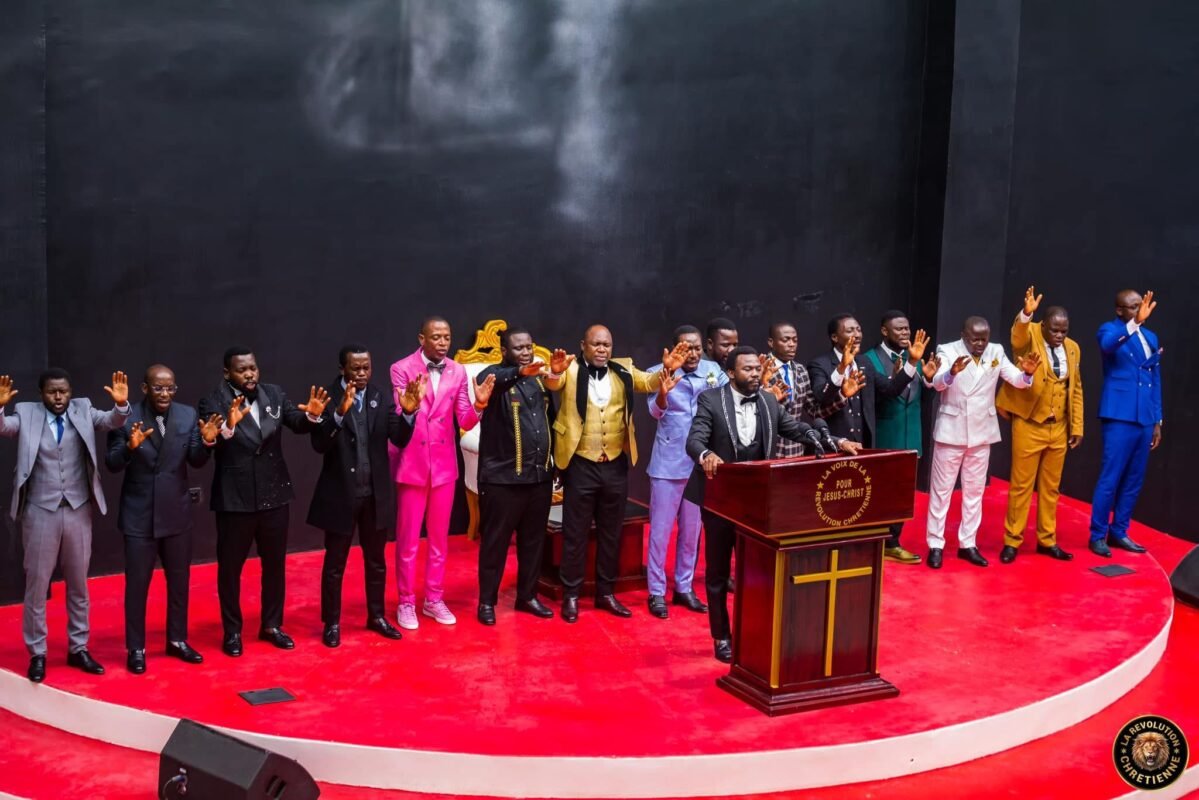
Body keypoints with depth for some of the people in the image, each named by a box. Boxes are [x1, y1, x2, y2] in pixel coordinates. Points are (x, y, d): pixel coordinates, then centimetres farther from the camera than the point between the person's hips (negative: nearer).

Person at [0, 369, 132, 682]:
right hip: (40, 512, -2)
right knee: (36, 585, 6)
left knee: (78, 584, 12)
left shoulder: (83, 410, 2)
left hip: (78, 510, 2)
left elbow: (111, 421, -10)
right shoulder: (27, 414, -2)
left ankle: (78, 648, 24)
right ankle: (37, 653, 17)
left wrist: (121, 405, -31)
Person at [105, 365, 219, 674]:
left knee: (179, 581, 15)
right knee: (137, 584, 4)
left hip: (176, 513, 4)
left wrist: (206, 442, -22)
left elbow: (196, 462, -3)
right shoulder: (126, 418, -12)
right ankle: (135, 648, 16)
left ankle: (177, 640, 31)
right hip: (139, 515, -4)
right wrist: (130, 447, -34)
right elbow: (112, 465, -15)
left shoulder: (188, 415, -3)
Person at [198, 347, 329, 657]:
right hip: (234, 498, -4)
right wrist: (228, 427, -46)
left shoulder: (274, 394, 2)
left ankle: (271, 625, 29)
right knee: (230, 566, 8)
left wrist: (312, 415, -29)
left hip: (274, 494, 4)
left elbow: (297, 423, -8)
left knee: (275, 563, 15)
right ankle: (232, 631, 22)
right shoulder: (214, 403, -12)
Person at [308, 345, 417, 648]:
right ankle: (331, 622, 19)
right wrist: (340, 413, -35)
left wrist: (408, 413, -26)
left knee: (376, 560, 16)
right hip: (340, 493, -4)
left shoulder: (382, 398, 2)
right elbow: (319, 444, -21)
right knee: (335, 563, 7)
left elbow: (400, 439, -6)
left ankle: (376, 616, 30)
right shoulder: (328, 397, -10)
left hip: (375, 493, 4)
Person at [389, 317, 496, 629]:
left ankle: (434, 600, 24)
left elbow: (465, 422, -1)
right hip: (411, 463, -4)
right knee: (408, 538, 5)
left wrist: (479, 404, -21)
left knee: (439, 537, 12)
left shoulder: (458, 372, 3)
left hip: (444, 463, 4)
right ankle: (406, 602, 17)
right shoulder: (402, 369, -9)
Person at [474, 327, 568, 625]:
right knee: (495, 541, 2)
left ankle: (527, 596, 25)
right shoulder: (494, 375, -7)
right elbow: (491, 383, -32)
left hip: (540, 474, 6)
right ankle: (487, 601, 12)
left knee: (533, 540, 13)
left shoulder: (540, 378, 11)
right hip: (502, 476, -5)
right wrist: (520, 372, -49)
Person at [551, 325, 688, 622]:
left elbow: (650, 382, -4)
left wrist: (667, 370, -24)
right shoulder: (571, 370, -5)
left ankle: (606, 592, 26)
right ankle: (571, 595, 16)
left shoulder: (623, 372, 6)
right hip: (581, 465, -4)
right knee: (575, 533, 6)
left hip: (616, 465, 4)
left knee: (611, 532, 13)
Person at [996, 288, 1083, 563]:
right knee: (1021, 485, 2)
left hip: (1059, 428, 4)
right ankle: (1012, 541, 12)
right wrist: (1026, 313, -54)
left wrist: (1077, 426, 8)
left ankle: (1047, 540, 23)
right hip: (1028, 426, -4)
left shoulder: (1072, 348, 5)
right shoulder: (1029, 338, -9)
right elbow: (1017, 335, -34)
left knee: (1051, 486, 12)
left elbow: (1075, 389, 10)